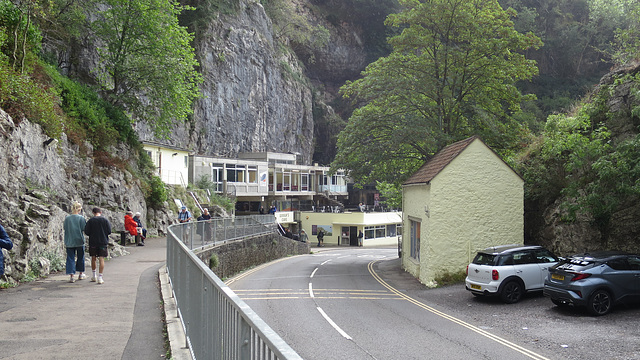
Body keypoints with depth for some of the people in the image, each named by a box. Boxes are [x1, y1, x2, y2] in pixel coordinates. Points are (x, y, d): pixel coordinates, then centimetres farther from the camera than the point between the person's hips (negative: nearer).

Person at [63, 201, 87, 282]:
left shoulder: (67, 218, -4)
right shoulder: (81, 218, -11)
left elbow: (64, 228, 3)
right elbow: (84, 229, -9)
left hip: (69, 241, 1)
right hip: (79, 241, -1)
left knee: (70, 258, 3)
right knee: (80, 257, 16)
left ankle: (71, 275, -6)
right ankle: (81, 274, 27)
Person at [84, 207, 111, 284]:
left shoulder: (90, 221, -6)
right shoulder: (105, 220, -5)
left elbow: (86, 232, -7)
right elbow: (109, 231, -5)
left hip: (93, 242, 1)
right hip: (103, 242, 0)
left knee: (93, 258, 16)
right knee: (101, 259, 0)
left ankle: (94, 276, 25)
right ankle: (100, 277, -5)